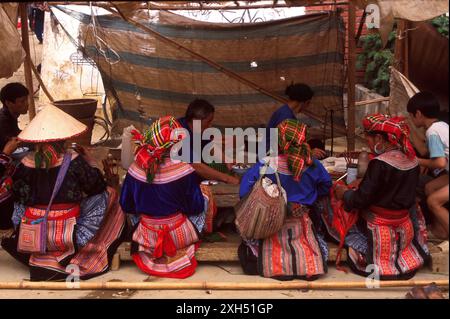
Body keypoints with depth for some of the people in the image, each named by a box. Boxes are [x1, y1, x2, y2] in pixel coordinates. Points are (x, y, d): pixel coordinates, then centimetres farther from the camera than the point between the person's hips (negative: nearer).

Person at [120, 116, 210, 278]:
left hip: (147, 236, 3)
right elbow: (196, 208, -13)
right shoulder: (184, 169, -23)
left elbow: (126, 206, -3)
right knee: (205, 197, 22)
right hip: (179, 236, -3)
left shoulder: (135, 169, -15)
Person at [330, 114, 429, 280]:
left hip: (377, 227, -7)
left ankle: (362, 248, 6)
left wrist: (344, 193, -3)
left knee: (333, 206, 7)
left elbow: (361, 200, -23)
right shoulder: (411, 160, -3)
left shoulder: (379, 164, -25)